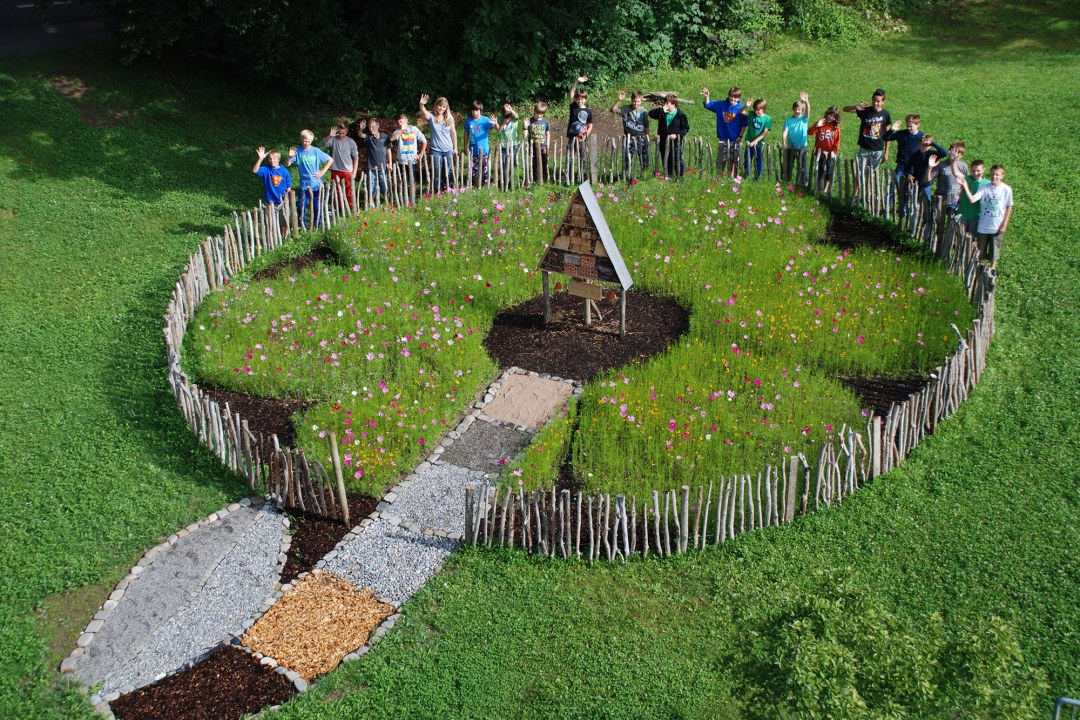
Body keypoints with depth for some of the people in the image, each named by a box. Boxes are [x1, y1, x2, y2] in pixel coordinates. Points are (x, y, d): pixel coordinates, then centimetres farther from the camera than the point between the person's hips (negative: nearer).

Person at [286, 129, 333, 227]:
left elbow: (330, 160, 5)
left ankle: (318, 225, 20)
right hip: (304, 184, 0)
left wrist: (322, 172, -2)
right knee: (302, 206, 2)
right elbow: (286, 165, -5)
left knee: (317, 206, 8)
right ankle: (302, 225, 14)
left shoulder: (316, 151, -5)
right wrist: (290, 157, -25)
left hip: (316, 184, 0)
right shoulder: (298, 151, -4)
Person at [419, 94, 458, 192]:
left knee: (448, 172, 12)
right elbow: (424, 112, -31)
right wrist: (421, 105, -52)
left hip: (448, 150, 2)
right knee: (437, 173, 3)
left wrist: (455, 148, 8)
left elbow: (453, 133, 7)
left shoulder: (449, 118, 1)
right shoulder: (431, 117, -9)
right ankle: (438, 191, 15)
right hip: (436, 150, -2)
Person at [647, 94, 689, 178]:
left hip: (676, 143, -4)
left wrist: (677, 134, -13)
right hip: (664, 144, 4)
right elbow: (651, 113, -3)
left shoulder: (680, 115, -5)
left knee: (678, 163, -1)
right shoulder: (662, 113, 4)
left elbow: (686, 128, 0)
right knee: (666, 163, 11)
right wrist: (661, 109, -14)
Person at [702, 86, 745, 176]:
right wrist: (706, 97, -20)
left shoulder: (740, 109, -9)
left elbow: (744, 124, -4)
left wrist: (740, 136, -7)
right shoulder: (721, 104, -4)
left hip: (734, 138, -1)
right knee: (721, 160, 7)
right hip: (723, 137, 1)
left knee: (732, 160, 10)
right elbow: (708, 105, -1)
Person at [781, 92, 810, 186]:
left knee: (801, 166, 1)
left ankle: (804, 183, 8)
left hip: (801, 146, -2)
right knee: (788, 166, 13)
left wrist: (806, 102, -39)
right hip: (790, 147, 2)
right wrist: (783, 142, -26)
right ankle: (787, 181, 26)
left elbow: (808, 112, -21)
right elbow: (785, 132, -8)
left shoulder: (804, 119, 0)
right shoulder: (788, 121, 3)